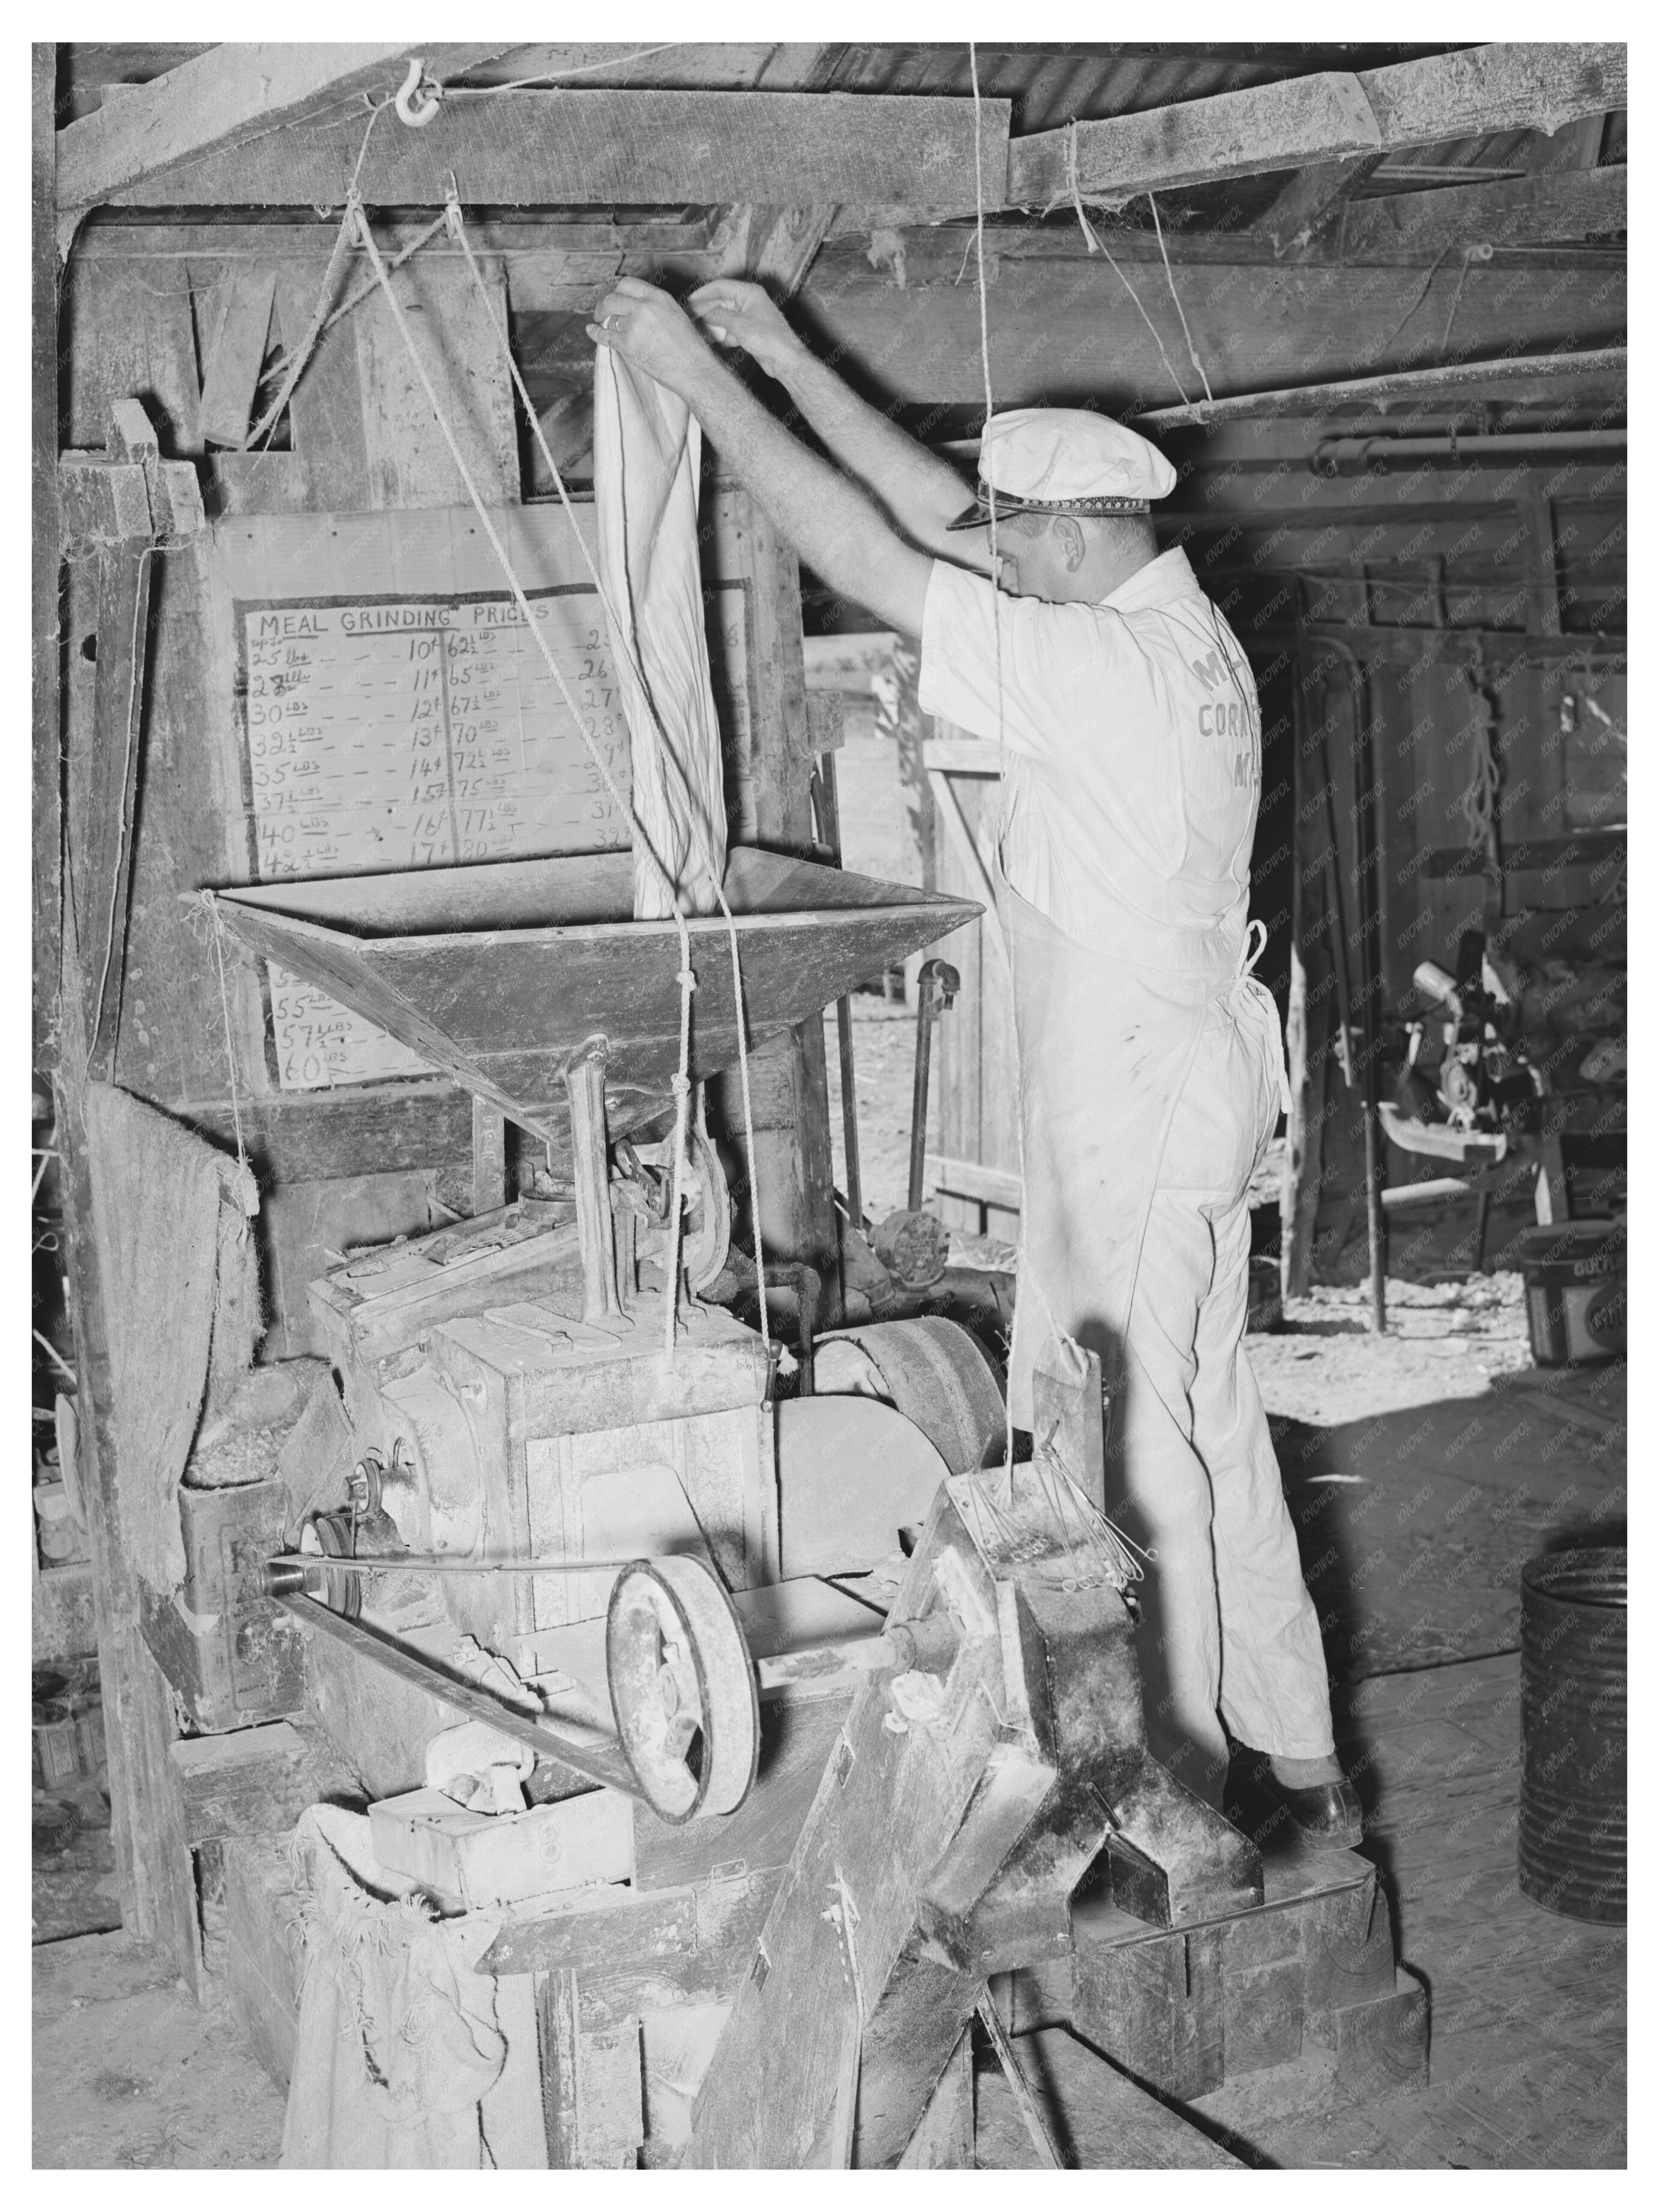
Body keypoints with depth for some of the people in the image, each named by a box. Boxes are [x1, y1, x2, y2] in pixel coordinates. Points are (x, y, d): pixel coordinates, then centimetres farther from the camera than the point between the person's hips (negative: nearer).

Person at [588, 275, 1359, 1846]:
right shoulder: (1165, 625, 7)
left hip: (1143, 1089, -10)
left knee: (1138, 1438, 0)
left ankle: (1183, 1792, 12)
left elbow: (875, 559, -23)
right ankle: (1295, 1762, 27)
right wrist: (779, 355, 11)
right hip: (1178, 1068, 10)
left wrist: (698, 375, -16)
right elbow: (938, 512, 12)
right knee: (1198, 1422, 16)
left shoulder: (1108, 668, -21)